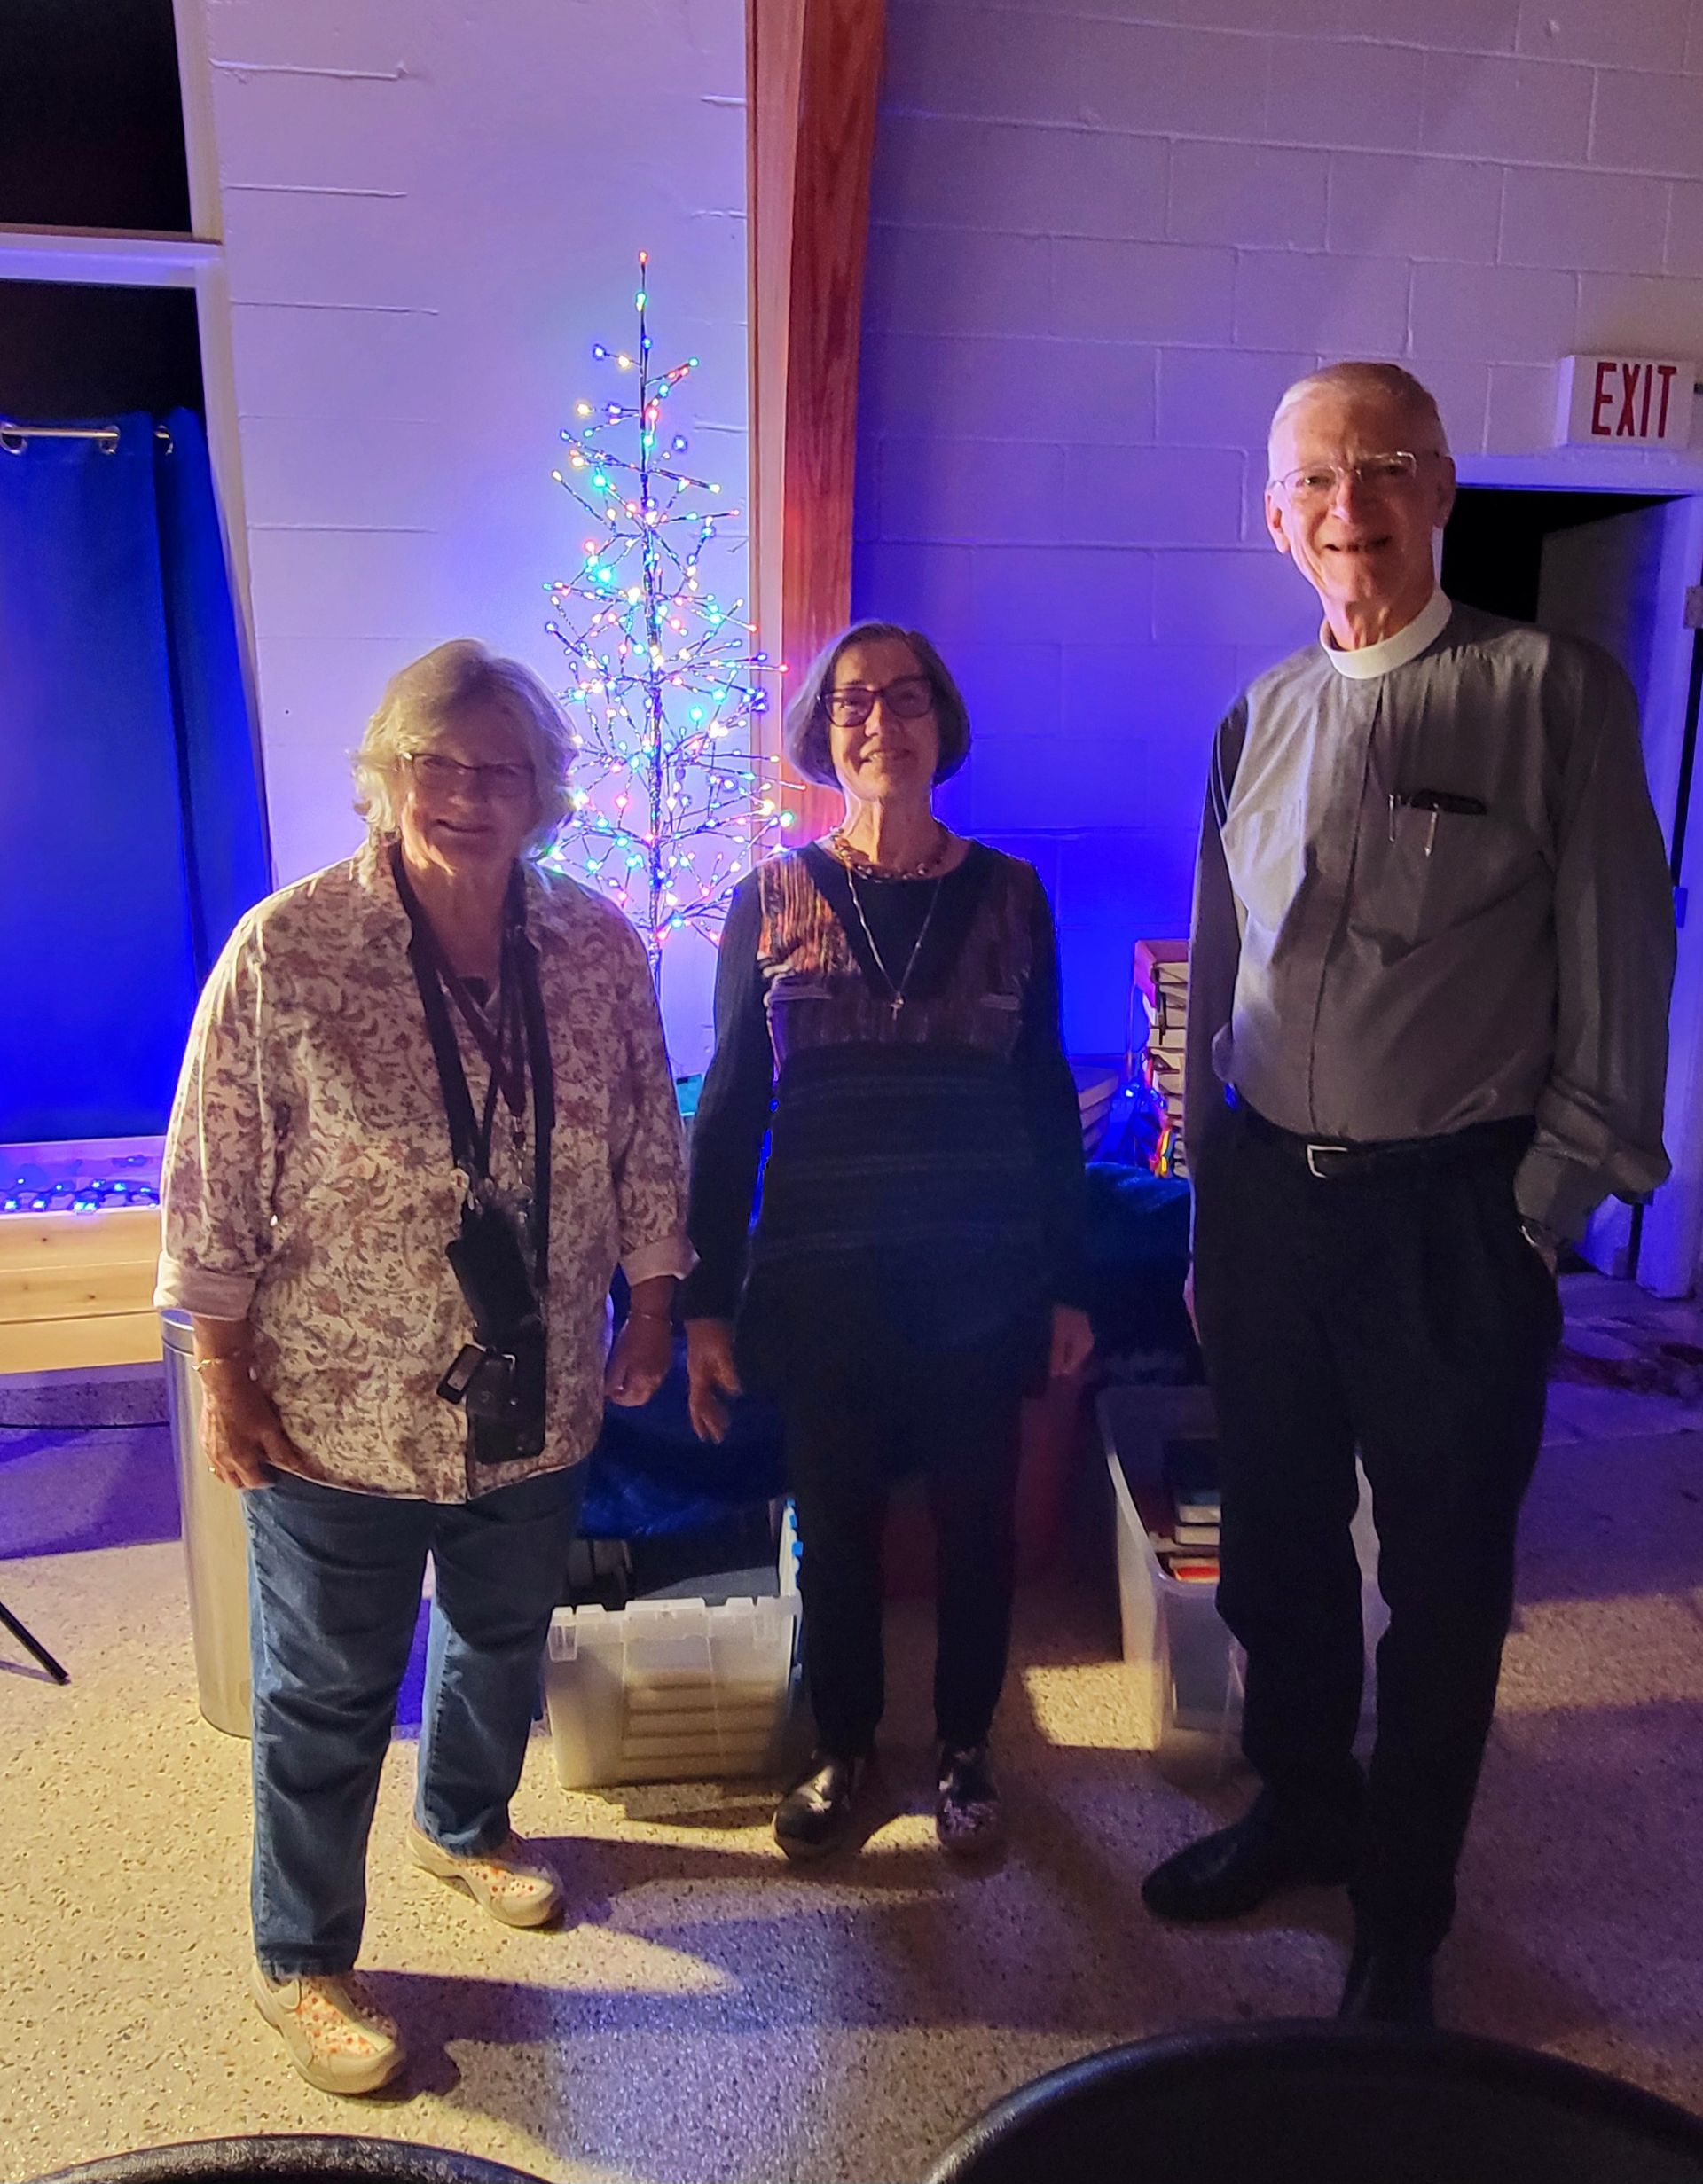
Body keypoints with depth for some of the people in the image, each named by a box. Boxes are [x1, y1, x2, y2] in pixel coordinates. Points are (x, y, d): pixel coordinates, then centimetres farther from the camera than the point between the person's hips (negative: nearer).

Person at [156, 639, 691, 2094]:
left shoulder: (600, 948, -5)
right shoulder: (286, 952, -16)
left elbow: (649, 1151, 4)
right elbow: (213, 1192, -11)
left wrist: (651, 1315, 6)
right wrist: (226, 1384, -9)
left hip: (534, 1408, 4)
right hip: (339, 1417, -4)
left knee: (505, 1641, 26)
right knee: (328, 1698, 15)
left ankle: (468, 1825, 56)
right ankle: (304, 1963, 39)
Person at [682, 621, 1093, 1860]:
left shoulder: (1008, 896, 0)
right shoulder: (771, 901, -2)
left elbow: (1047, 1097, 5)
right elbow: (730, 1108, 0)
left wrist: (1068, 1285, 4)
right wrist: (706, 1303, -1)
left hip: (982, 1278, 1)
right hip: (820, 1278, 0)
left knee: (977, 1521, 12)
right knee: (835, 1523, 11)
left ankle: (965, 1747, 36)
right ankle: (845, 1753, 35)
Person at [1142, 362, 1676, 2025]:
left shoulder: (1552, 693, -6)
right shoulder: (1259, 721, 8)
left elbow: (1615, 985, -6)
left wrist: (1540, 1215, -8)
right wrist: (1210, 1205, 12)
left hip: (1449, 1216, -4)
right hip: (1264, 1200, 5)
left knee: (1441, 1578, 11)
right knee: (1275, 1543, 19)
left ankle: (1401, 1914, 34)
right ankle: (1302, 1806, 45)